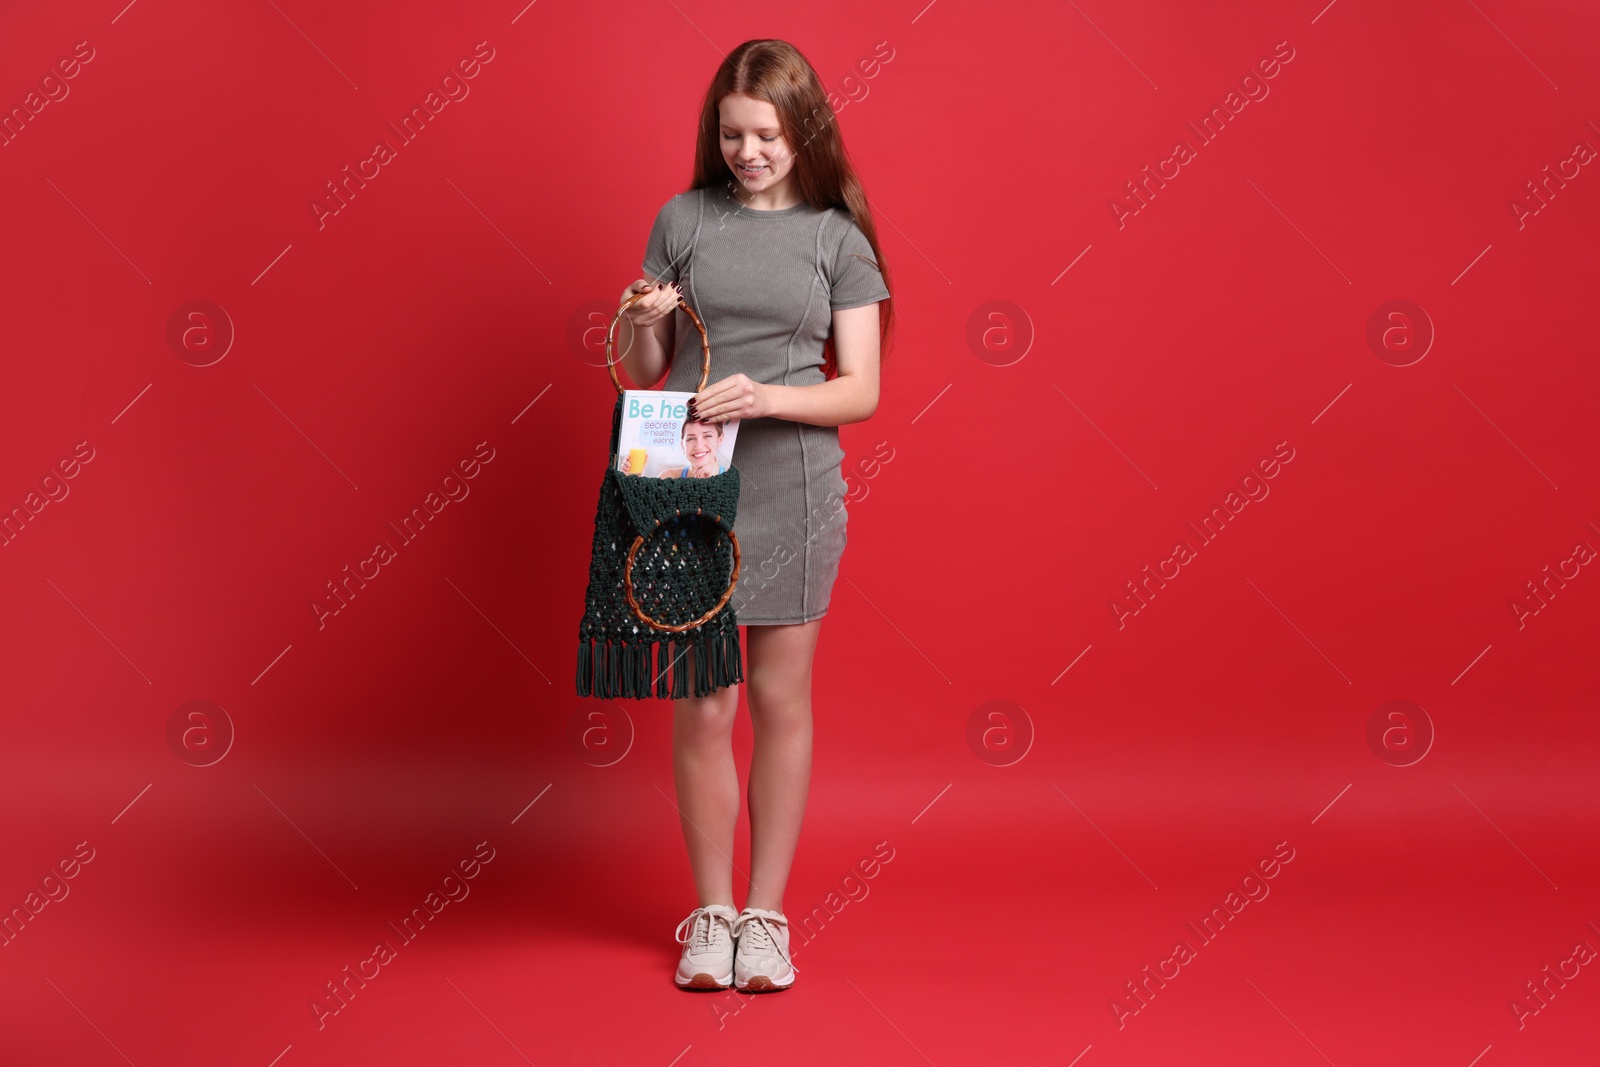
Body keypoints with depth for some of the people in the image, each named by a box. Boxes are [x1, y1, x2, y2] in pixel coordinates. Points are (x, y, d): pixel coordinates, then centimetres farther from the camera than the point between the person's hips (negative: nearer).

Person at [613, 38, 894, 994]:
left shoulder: (838, 237, 2)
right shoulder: (682, 220, 5)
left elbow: (861, 391, -2)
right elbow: (645, 374, 10)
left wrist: (766, 396, -18)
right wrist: (644, 327, -12)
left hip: (791, 488, 0)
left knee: (780, 699, 7)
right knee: (702, 706, 4)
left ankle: (767, 914, 19)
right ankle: (712, 912, 19)